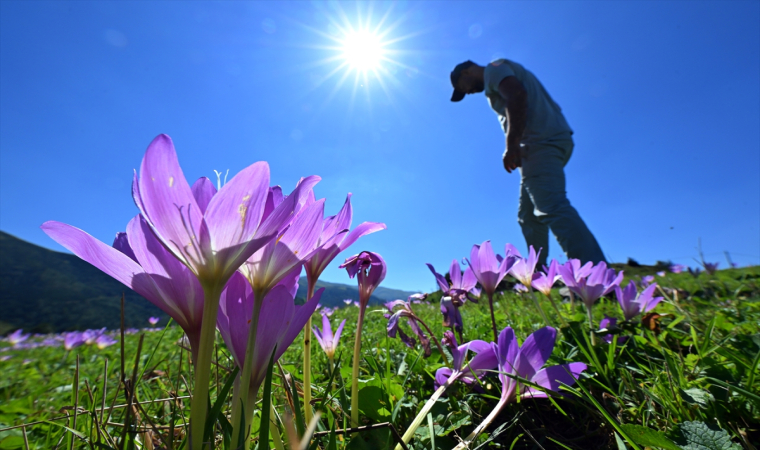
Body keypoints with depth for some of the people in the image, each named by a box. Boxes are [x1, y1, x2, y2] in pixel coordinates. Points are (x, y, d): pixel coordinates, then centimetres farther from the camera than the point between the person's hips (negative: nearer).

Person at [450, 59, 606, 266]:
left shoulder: (493, 69, 3)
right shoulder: (496, 75, 32)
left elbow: (517, 95, -18)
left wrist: (511, 145, -23)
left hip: (542, 140, -10)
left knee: (552, 208, -22)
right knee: (528, 216, 10)